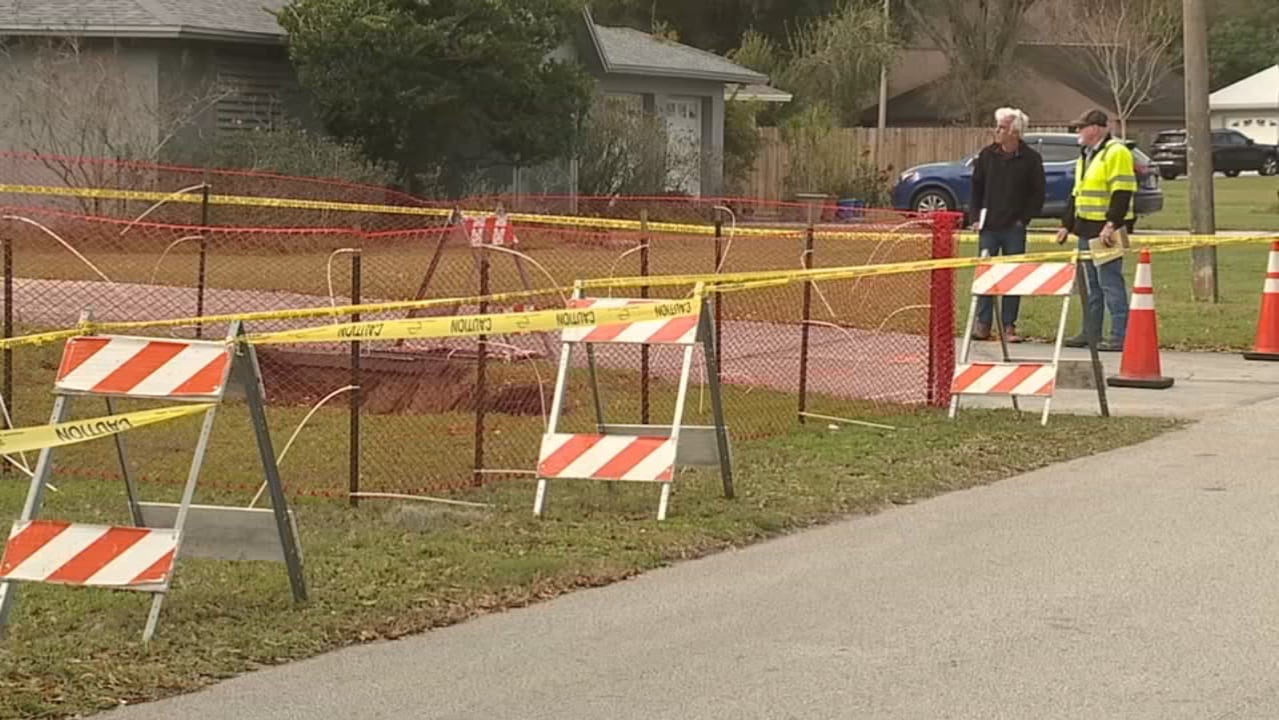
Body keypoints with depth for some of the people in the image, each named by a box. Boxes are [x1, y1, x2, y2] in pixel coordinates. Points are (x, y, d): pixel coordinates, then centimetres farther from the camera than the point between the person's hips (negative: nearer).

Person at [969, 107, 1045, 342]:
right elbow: (976, 187, 10)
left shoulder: (1030, 159, -2)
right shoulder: (987, 155, 5)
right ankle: (983, 323, 5)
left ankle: (1009, 325, 7)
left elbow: (1037, 193, 1)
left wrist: (1025, 219, -5)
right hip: (989, 226, 2)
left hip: (1014, 227, -2)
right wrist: (976, 216, 3)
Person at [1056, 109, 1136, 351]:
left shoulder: (1116, 153, -10)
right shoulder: (1084, 157, 20)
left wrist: (1111, 225, -25)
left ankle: (1119, 337, -10)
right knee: (1090, 285, 13)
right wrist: (1066, 225, 20)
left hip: (1106, 232, -10)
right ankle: (1090, 333, 19)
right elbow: (1076, 194, 26)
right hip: (1086, 230, 10)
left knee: (1110, 283, -10)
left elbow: (1122, 193, -18)